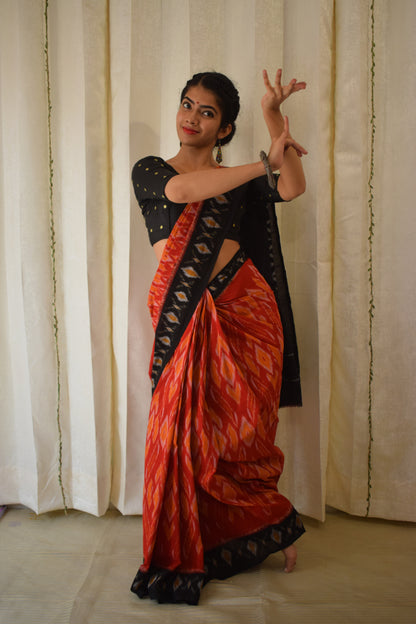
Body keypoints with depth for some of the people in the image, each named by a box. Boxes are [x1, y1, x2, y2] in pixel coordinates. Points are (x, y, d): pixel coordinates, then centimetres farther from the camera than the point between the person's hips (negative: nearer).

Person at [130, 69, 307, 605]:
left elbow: (292, 188, -3)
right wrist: (265, 161, -10)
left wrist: (273, 118, -3)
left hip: (243, 308, 1)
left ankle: (268, 527, 30)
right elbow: (183, 188, -12)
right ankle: (184, 556, 20)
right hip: (182, 316, 0)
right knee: (182, 430, -1)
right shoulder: (149, 170, 11)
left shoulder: (240, 179, 15)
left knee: (238, 429, 4)